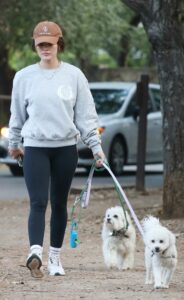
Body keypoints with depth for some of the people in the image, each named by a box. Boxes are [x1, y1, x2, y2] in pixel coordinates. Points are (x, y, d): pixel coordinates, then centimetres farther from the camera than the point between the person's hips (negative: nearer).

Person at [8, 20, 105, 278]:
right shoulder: (24, 77, 1)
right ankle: (35, 253, -27)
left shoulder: (74, 75, 1)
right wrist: (14, 143, 21)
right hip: (35, 148, -1)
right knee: (38, 203, -14)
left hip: (66, 147, 1)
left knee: (59, 204, 8)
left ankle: (55, 256, 18)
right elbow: (17, 114, 13)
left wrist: (95, 145, -3)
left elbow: (85, 114, 2)